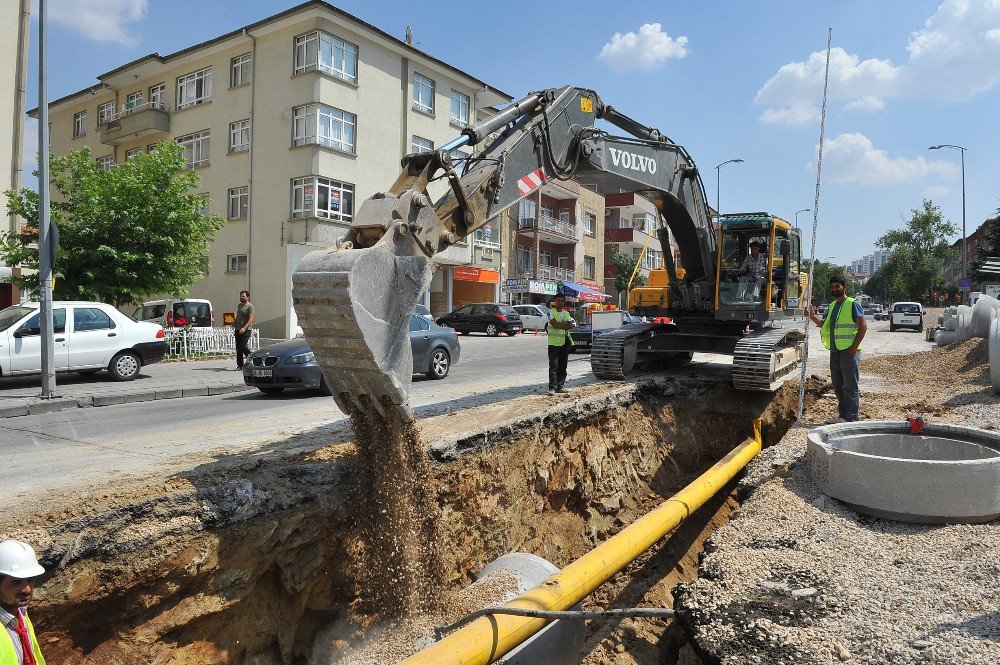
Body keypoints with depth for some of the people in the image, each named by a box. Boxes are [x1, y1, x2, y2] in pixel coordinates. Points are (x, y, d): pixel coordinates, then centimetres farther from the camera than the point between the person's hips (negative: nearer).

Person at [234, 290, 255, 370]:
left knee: (244, 347, -13)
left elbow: (251, 319, -17)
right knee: (238, 348, 6)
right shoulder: (239, 305, 18)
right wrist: (234, 324, 16)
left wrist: (244, 328, -27)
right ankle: (240, 365, 10)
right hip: (238, 330, 8)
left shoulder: (250, 306, -7)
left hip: (246, 330, -8)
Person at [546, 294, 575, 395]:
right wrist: (566, 322, -3)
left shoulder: (566, 313, 16)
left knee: (563, 366, 7)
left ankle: (561, 386, 13)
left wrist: (560, 325, -12)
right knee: (553, 366, -8)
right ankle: (552, 387, -8)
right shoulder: (551, 312, 1)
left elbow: (571, 326, 0)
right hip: (553, 342, -5)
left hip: (565, 342, 5)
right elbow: (555, 324, -14)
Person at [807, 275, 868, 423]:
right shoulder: (832, 306, 17)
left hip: (849, 351, -8)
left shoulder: (852, 304, -7)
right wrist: (813, 317, 3)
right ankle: (843, 416, 22)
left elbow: (863, 326, -11)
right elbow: (825, 325, 21)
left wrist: (854, 347, -16)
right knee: (837, 386, 13)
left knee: (850, 386, -6)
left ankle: (852, 418, -2)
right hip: (835, 351, 8)